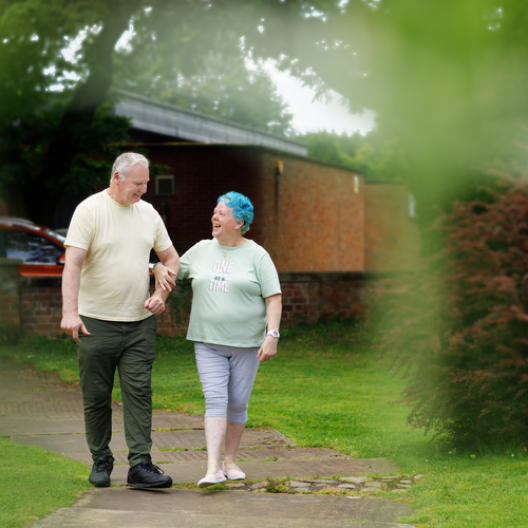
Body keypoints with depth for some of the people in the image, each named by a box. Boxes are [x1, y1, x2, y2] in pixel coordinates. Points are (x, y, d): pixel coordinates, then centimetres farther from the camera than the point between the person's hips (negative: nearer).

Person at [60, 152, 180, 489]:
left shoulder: (148, 213, 9)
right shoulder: (90, 210, -7)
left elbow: (171, 258, 20)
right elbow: (73, 262, -16)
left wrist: (161, 294, 3)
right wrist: (70, 311, -27)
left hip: (140, 322, 4)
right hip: (96, 322, -4)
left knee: (139, 392, -5)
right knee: (97, 396, 4)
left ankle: (140, 465, -7)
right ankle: (101, 461, 17)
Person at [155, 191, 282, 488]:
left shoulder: (257, 256, -2)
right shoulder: (201, 251, 8)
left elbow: (274, 299, -6)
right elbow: (173, 271, 21)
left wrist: (272, 336, -16)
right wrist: (160, 270, -4)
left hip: (246, 343, -2)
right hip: (208, 342, 2)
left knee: (238, 404, 5)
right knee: (215, 399, -11)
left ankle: (230, 461, 21)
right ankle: (213, 468, -18)